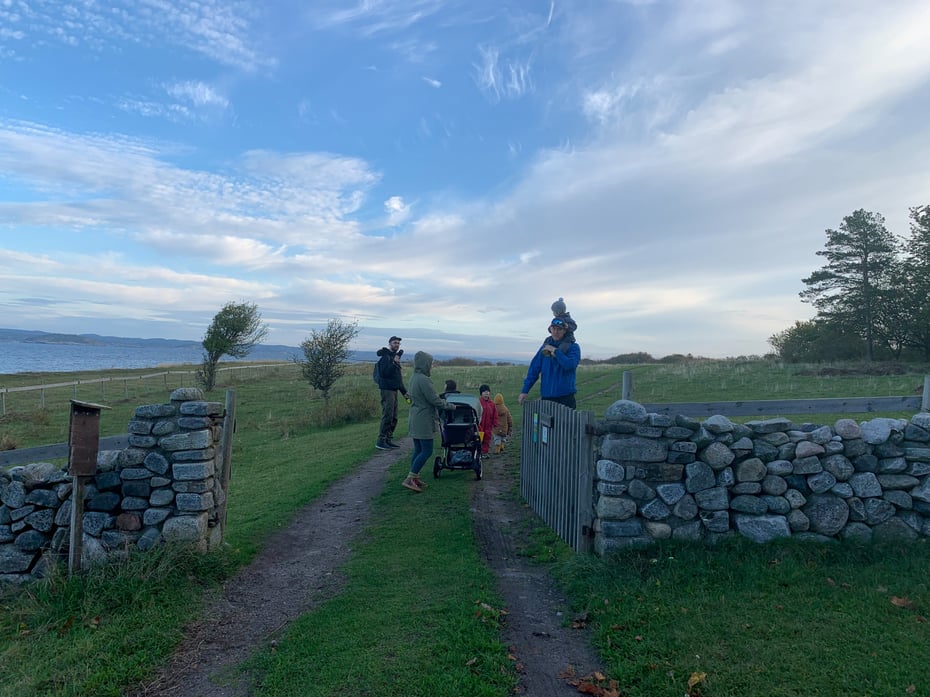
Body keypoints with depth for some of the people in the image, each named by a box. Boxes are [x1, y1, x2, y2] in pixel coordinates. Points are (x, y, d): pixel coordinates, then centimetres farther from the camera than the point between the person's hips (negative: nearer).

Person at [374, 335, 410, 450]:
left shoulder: (395, 356, 19)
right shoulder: (385, 357, -9)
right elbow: (384, 373, -21)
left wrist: (404, 392, 23)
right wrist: (394, 363, -26)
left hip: (394, 390, 9)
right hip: (387, 389, -9)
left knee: (394, 418, 10)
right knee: (387, 416, -11)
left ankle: (388, 439, 17)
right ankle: (381, 441, -6)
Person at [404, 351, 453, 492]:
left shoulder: (414, 378, 12)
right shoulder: (424, 380, -19)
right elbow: (435, 400, -17)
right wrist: (451, 406, -2)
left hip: (415, 419, 10)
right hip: (424, 421, -10)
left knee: (418, 450, 14)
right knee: (427, 451, -5)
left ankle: (415, 478, 18)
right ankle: (410, 479, -7)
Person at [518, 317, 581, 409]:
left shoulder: (573, 347, -1)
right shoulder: (545, 346, 10)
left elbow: (570, 365, -19)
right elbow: (534, 369, 9)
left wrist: (555, 351, -14)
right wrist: (525, 390, 3)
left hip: (565, 397, -3)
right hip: (546, 397, 4)